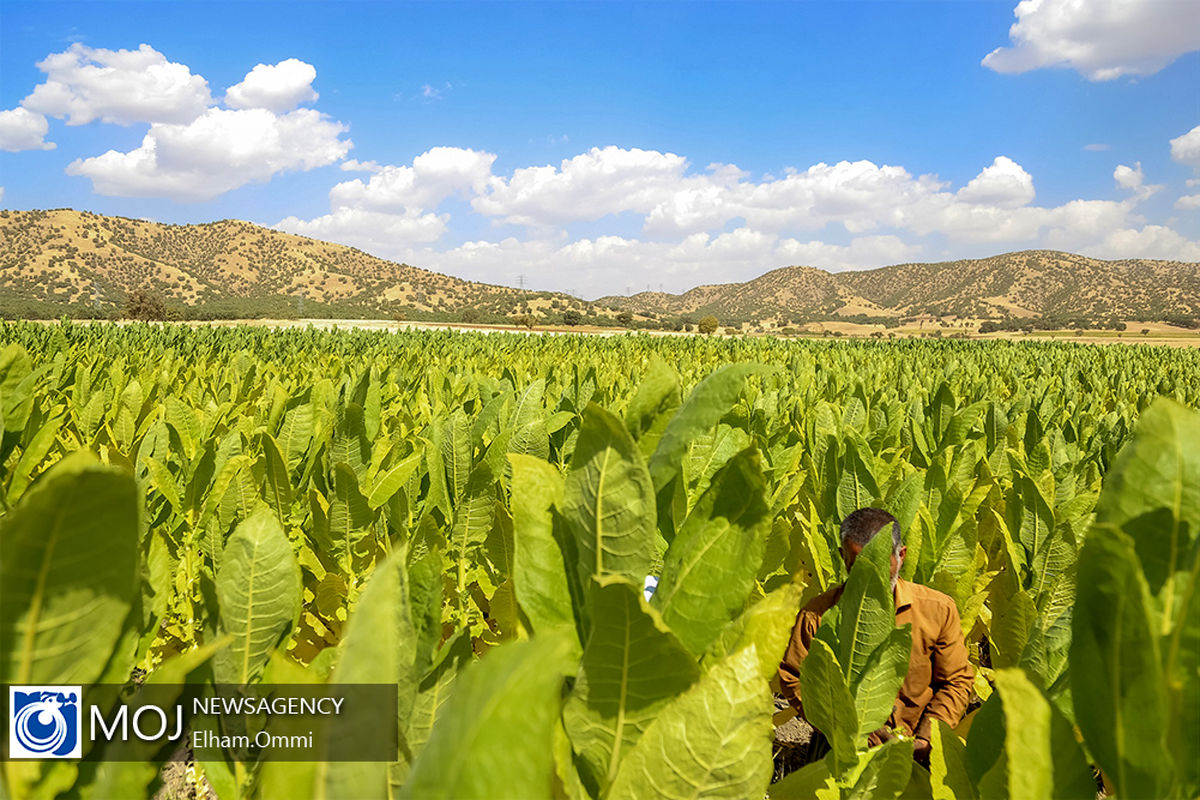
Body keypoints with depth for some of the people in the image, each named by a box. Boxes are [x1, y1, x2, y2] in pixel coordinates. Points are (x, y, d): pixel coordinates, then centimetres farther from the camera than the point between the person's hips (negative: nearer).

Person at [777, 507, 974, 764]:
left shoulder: (939, 610, -2)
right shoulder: (817, 615, -8)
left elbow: (956, 681, 8)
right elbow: (794, 679, 1)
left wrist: (926, 739, -5)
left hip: (916, 751, 3)